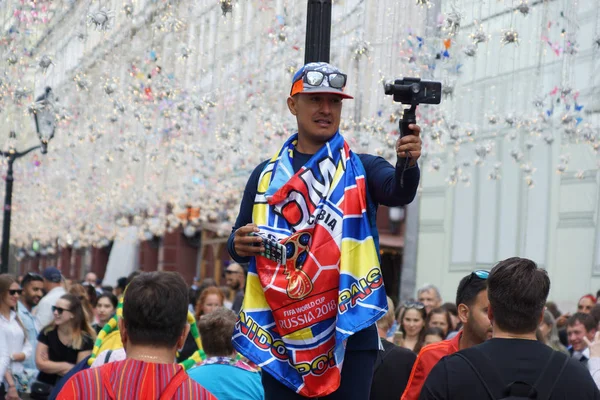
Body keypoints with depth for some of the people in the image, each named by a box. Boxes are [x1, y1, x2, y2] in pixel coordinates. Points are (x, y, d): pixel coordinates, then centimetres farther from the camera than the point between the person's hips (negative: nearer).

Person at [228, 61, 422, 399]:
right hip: (281, 337, 2)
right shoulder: (266, 175, 10)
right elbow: (239, 243, 15)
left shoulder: (362, 169, 3)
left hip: (348, 334, -2)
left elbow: (399, 191, -18)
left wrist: (407, 164, -40)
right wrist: (239, 245, -9)